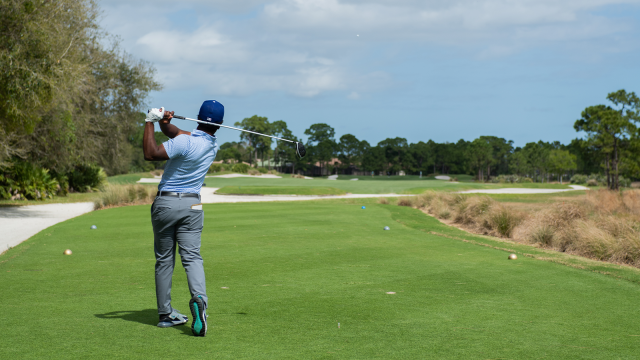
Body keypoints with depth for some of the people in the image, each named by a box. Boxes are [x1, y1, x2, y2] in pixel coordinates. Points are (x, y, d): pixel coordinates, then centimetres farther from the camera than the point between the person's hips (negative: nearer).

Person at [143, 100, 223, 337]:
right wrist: (164, 122, -8)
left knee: (164, 260, 8)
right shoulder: (213, 145, 6)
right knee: (192, 256, -4)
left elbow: (150, 154, -21)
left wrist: (151, 122, -15)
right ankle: (199, 298, -32)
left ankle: (166, 314, 12)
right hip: (192, 204, 4)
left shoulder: (185, 142, -18)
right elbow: (177, 133, 12)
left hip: (166, 202, -3)